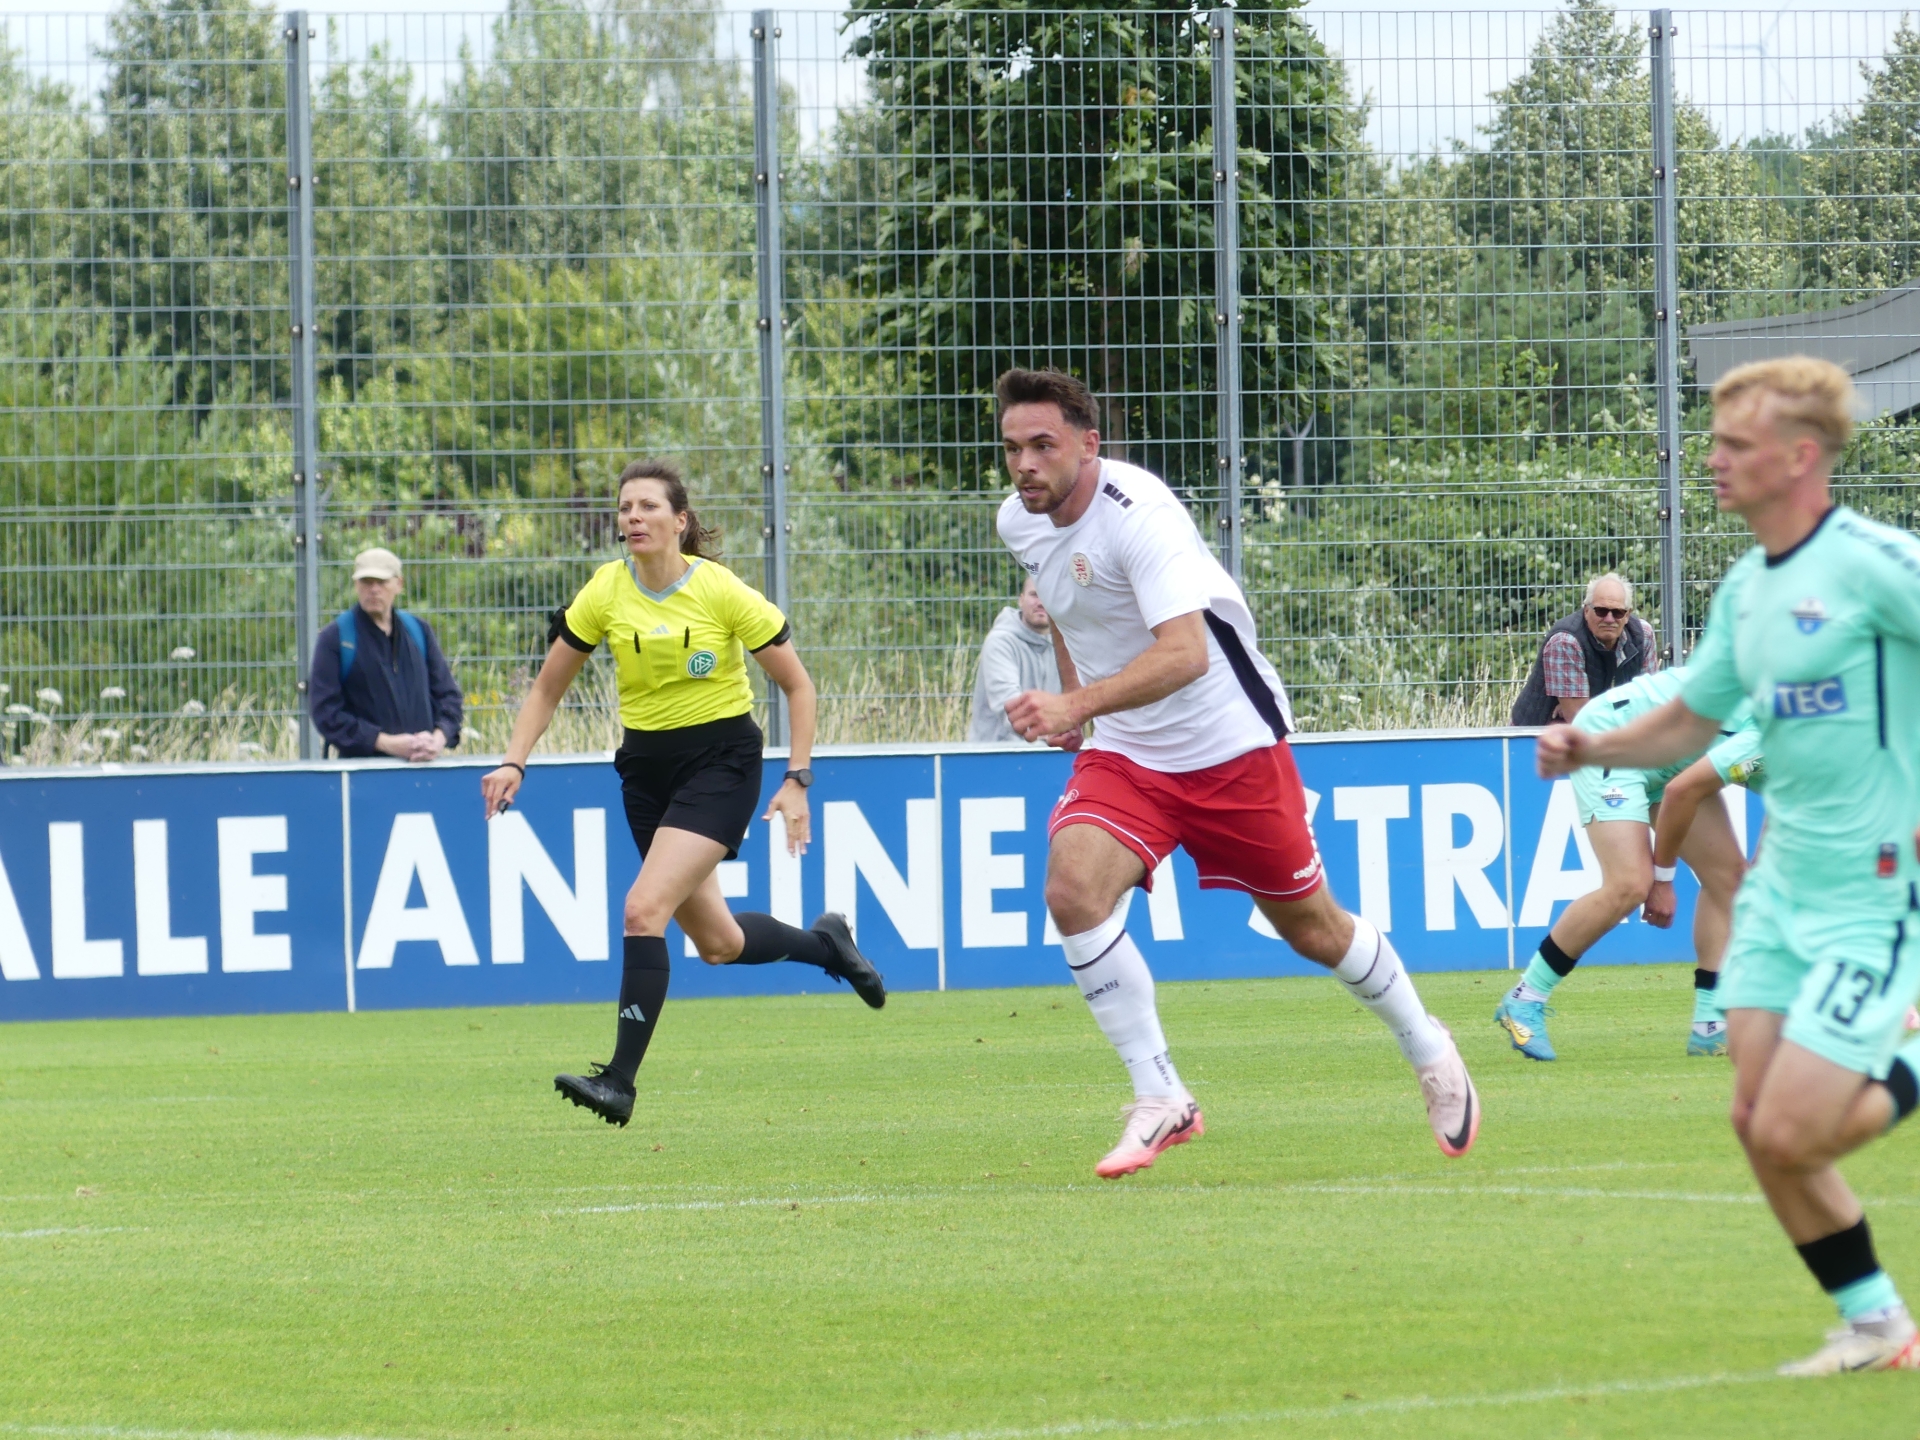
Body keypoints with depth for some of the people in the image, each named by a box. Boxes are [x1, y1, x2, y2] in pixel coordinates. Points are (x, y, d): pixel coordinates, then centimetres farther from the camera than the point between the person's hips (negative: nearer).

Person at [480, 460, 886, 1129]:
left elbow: (797, 685, -5)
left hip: (721, 758, -5)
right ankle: (824, 943, 42)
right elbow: (548, 687, 6)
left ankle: (620, 1080, -20)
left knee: (645, 908, -22)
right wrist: (513, 762, -8)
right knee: (717, 942, 11)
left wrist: (797, 780, -12)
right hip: (647, 765, 5)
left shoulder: (723, 592, -14)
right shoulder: (605, 593, -5)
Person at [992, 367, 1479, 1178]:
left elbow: (1185, 654, -38)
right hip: (1124, 755, 5)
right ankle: (1160, 1102, -13)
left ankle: (1427, 1051, 37)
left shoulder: (1138, 515, -26)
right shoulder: (1020, 522, -2)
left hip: (1232, 746, -5)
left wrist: (1076, 705, -49)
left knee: (1311, 929, 8)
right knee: (1072, 891, -22)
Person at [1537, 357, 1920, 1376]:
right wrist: (1591, 749, 5)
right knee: (1758, 1124, 1)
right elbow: (1691, 719, 22)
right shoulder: (1746, 588, 10)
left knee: (1792, 1132, -14)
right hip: (1782, 887, 8)